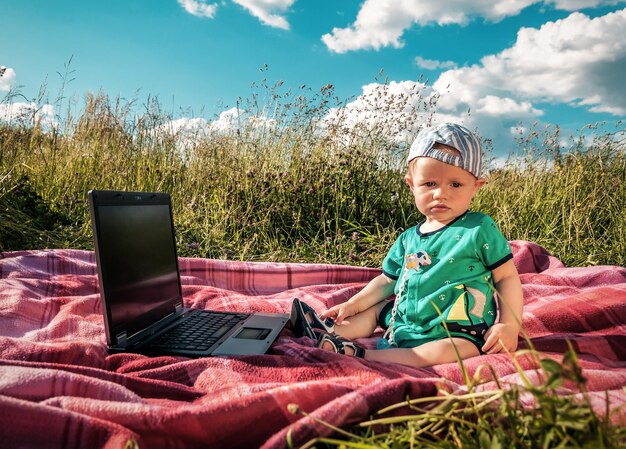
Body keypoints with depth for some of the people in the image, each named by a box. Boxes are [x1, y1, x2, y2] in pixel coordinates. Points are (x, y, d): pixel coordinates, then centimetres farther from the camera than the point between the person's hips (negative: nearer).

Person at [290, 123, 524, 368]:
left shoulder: (480, 229, -9)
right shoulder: (409, 238, 6)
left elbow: (507, 276, -5)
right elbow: (387, 281, 15)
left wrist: (510, 324, -17)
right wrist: (352, 305, 10)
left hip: (457, 333, -6)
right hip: (407, 321, 7)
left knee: (440, 353, -34)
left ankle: (361, 355, -31)